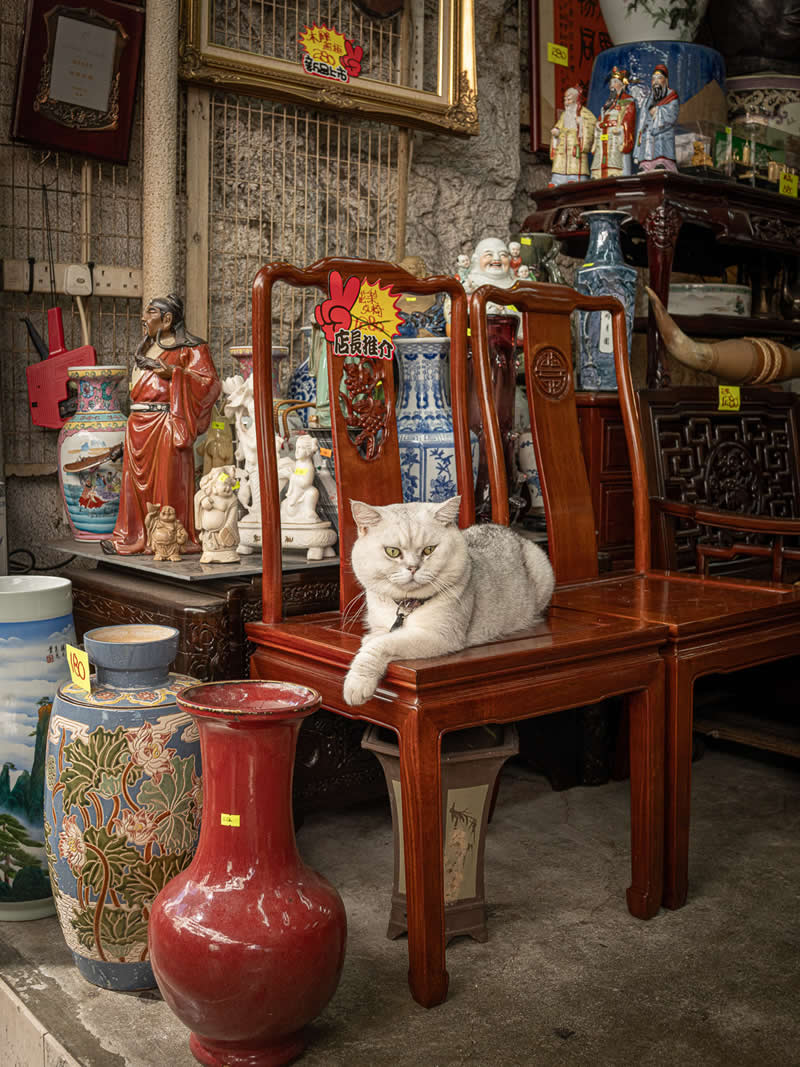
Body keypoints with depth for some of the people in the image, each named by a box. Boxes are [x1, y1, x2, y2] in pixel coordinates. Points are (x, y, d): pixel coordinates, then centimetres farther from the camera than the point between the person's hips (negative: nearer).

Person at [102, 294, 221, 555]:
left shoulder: (190, 348, -3)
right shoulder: (147, 347, 21)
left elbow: (211, 382, -11)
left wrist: (174, 372, -19)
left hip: (165, 423, -8)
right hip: (138, 423, 8)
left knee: (167, 481, -5)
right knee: (138, 481, 8)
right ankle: (136, 536, 16)